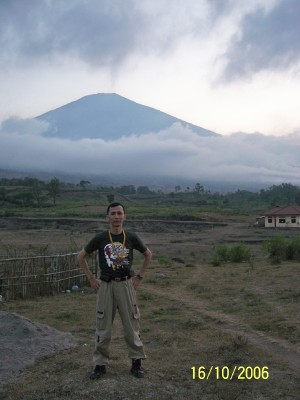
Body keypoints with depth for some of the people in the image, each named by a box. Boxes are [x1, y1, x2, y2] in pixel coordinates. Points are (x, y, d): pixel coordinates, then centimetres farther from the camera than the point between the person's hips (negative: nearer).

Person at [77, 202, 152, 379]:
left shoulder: (131, 237, -2)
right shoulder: (100, 238, -3)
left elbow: (148, 255, 12)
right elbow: (81, 256, 9)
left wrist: (139, 277, 6)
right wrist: (91, 278, 3)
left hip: (126, 284, 0)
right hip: (105, 285, 0)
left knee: (132, 324, 5)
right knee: (103, 326, 6)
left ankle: (137, 362, 19)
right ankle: (101, 364, 19)